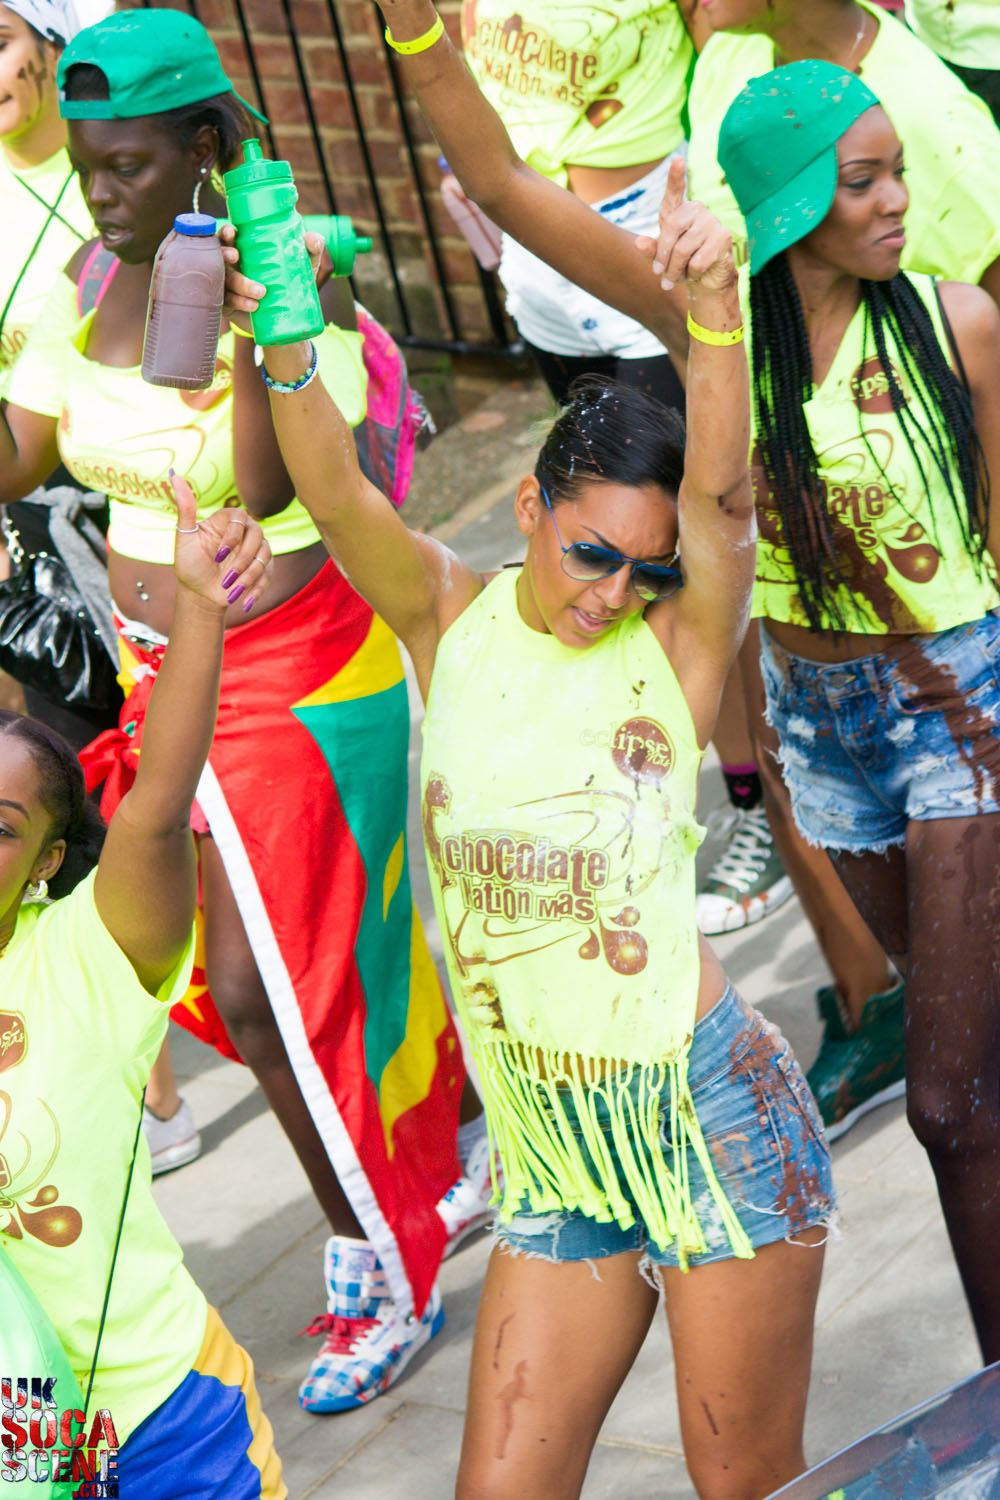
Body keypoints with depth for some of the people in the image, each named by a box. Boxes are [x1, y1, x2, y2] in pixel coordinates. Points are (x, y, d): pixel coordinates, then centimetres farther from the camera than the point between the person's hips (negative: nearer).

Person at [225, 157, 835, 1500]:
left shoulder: (678, 646, -4)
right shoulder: (452, 622, 2)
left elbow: (721, 491, -23)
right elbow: (337, 498, -15)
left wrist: (712, 313, -39)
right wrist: (289, 353, -34)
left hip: (712, 1120, -3)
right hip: (552, 1152, 3)